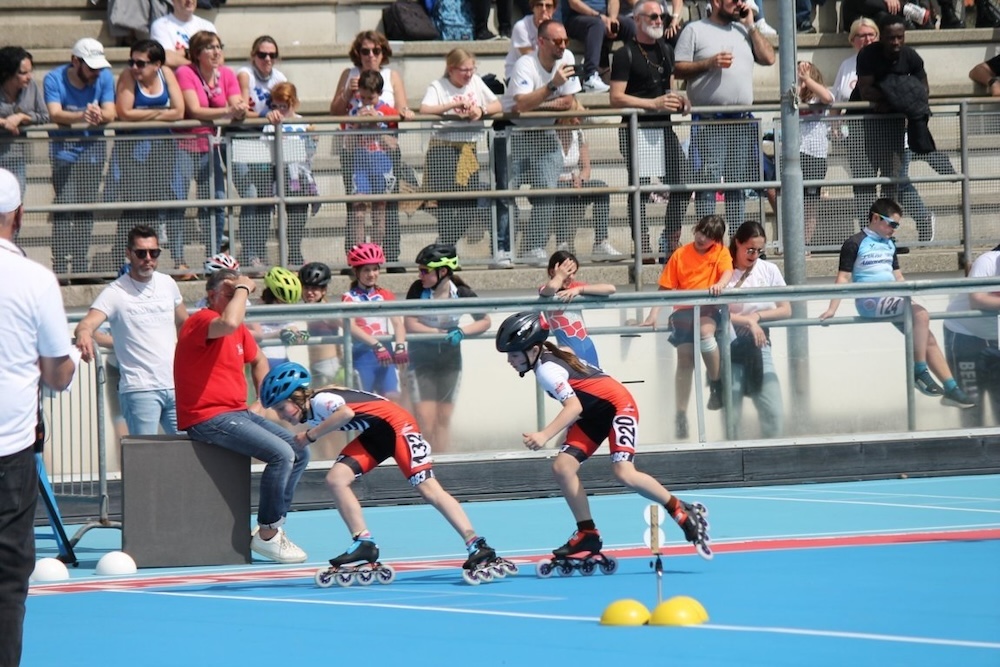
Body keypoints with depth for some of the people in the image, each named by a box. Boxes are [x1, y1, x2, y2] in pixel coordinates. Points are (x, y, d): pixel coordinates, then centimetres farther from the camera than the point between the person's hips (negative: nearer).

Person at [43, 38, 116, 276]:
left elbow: (110, 114, -11)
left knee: (86, 208, 2)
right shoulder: (54, 79, -10)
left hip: (93, 149, 3)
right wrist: (81, 117, -41)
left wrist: (98, 115, -36)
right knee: (65, 205, -14)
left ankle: (81, 265, 11)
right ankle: (59, 266, -14)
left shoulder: (104, 77, -4)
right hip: (64, 148, -3)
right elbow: (55, 114, -23)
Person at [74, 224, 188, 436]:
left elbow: (184, 324, 25)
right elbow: (89, 322, -24)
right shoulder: (115, 293, -7)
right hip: (140, 389, -5)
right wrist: (83, 333, -46)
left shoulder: (168, 284, 10)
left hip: (175, 387, 5)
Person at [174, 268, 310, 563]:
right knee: (281, 453, -22)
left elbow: (258, 361, 34)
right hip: (208, 419, -10)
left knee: (299, 452, 5)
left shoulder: (241, 331, 15)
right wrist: (242, 287, -21)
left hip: (238, 413, 10)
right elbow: (228, 323, -38)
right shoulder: (201, 321, -13)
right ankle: (267, 536, -13)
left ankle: (273, 528, 8)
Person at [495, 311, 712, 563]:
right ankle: (587, 535, 3)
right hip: (593, 414, 10)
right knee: (562, 466, -5)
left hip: (618, 405, -10)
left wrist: (544, 436, -45)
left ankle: (684, 513, -8)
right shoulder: (549, 358, 4)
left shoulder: (546, 369, -23)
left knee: (623, 473, -25)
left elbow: (574, 407, -36)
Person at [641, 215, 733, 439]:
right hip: (683, 309, 2)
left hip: (708, 308, -2)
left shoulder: (721, 253, 8)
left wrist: (720, 285, -34)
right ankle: (681, 414, -4)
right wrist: (653, 315, -3)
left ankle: (716, 384, -16)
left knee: (704, 331, -35)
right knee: (685, 359, -9)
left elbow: (727, 272, -10)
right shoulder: (680, 255, 8)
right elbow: (665, 288, 8)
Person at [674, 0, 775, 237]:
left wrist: (751, 25, 7)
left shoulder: (744, 30, 18)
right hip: (708, 121, -5)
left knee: (738, 184, 7)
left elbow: (768, 58, 9)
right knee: (707, 182, -7)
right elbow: (679, 70, -2)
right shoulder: (695, 30, 3)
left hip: (742, 121, 5)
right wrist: (710, 63, -14)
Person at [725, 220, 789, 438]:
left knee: (775, 415, -6)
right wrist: (747, 321, -18)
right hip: (731, 351, -3)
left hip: (759, 348, 3)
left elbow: (786, 310, 5)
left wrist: (757, 316, -8)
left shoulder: (769, 270, 5)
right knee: (731, 416, -4)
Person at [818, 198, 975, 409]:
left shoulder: (889, 244, 18)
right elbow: (844, 277, -8)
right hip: (870, 302, -8)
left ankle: (951, 389, 3)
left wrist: (911, 300, 22)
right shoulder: (855, 244, -5)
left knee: (928, 338, -1)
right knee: (921, 315, -27)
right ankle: (920, 372, -20)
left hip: (892, 300, 8)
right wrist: (832, 309, -14)